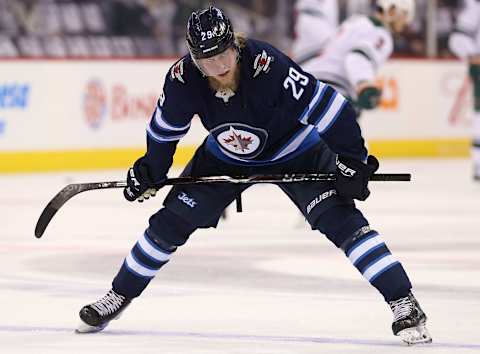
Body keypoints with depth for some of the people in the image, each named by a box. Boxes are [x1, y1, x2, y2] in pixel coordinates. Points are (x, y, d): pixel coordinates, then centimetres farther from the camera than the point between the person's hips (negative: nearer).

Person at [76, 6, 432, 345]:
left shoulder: (269, 66, -38)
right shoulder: (183, 80, -25)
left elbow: (328, 107, -33)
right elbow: (165, 127, -4)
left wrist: (352, 161, -33)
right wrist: (150, 173, 8)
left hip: (293, 151, -4)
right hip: (225, 157, 4)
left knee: (341, 220, -20)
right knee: (171, 222, 2)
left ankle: (405, 304, -19)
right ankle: (118, 297, 22)